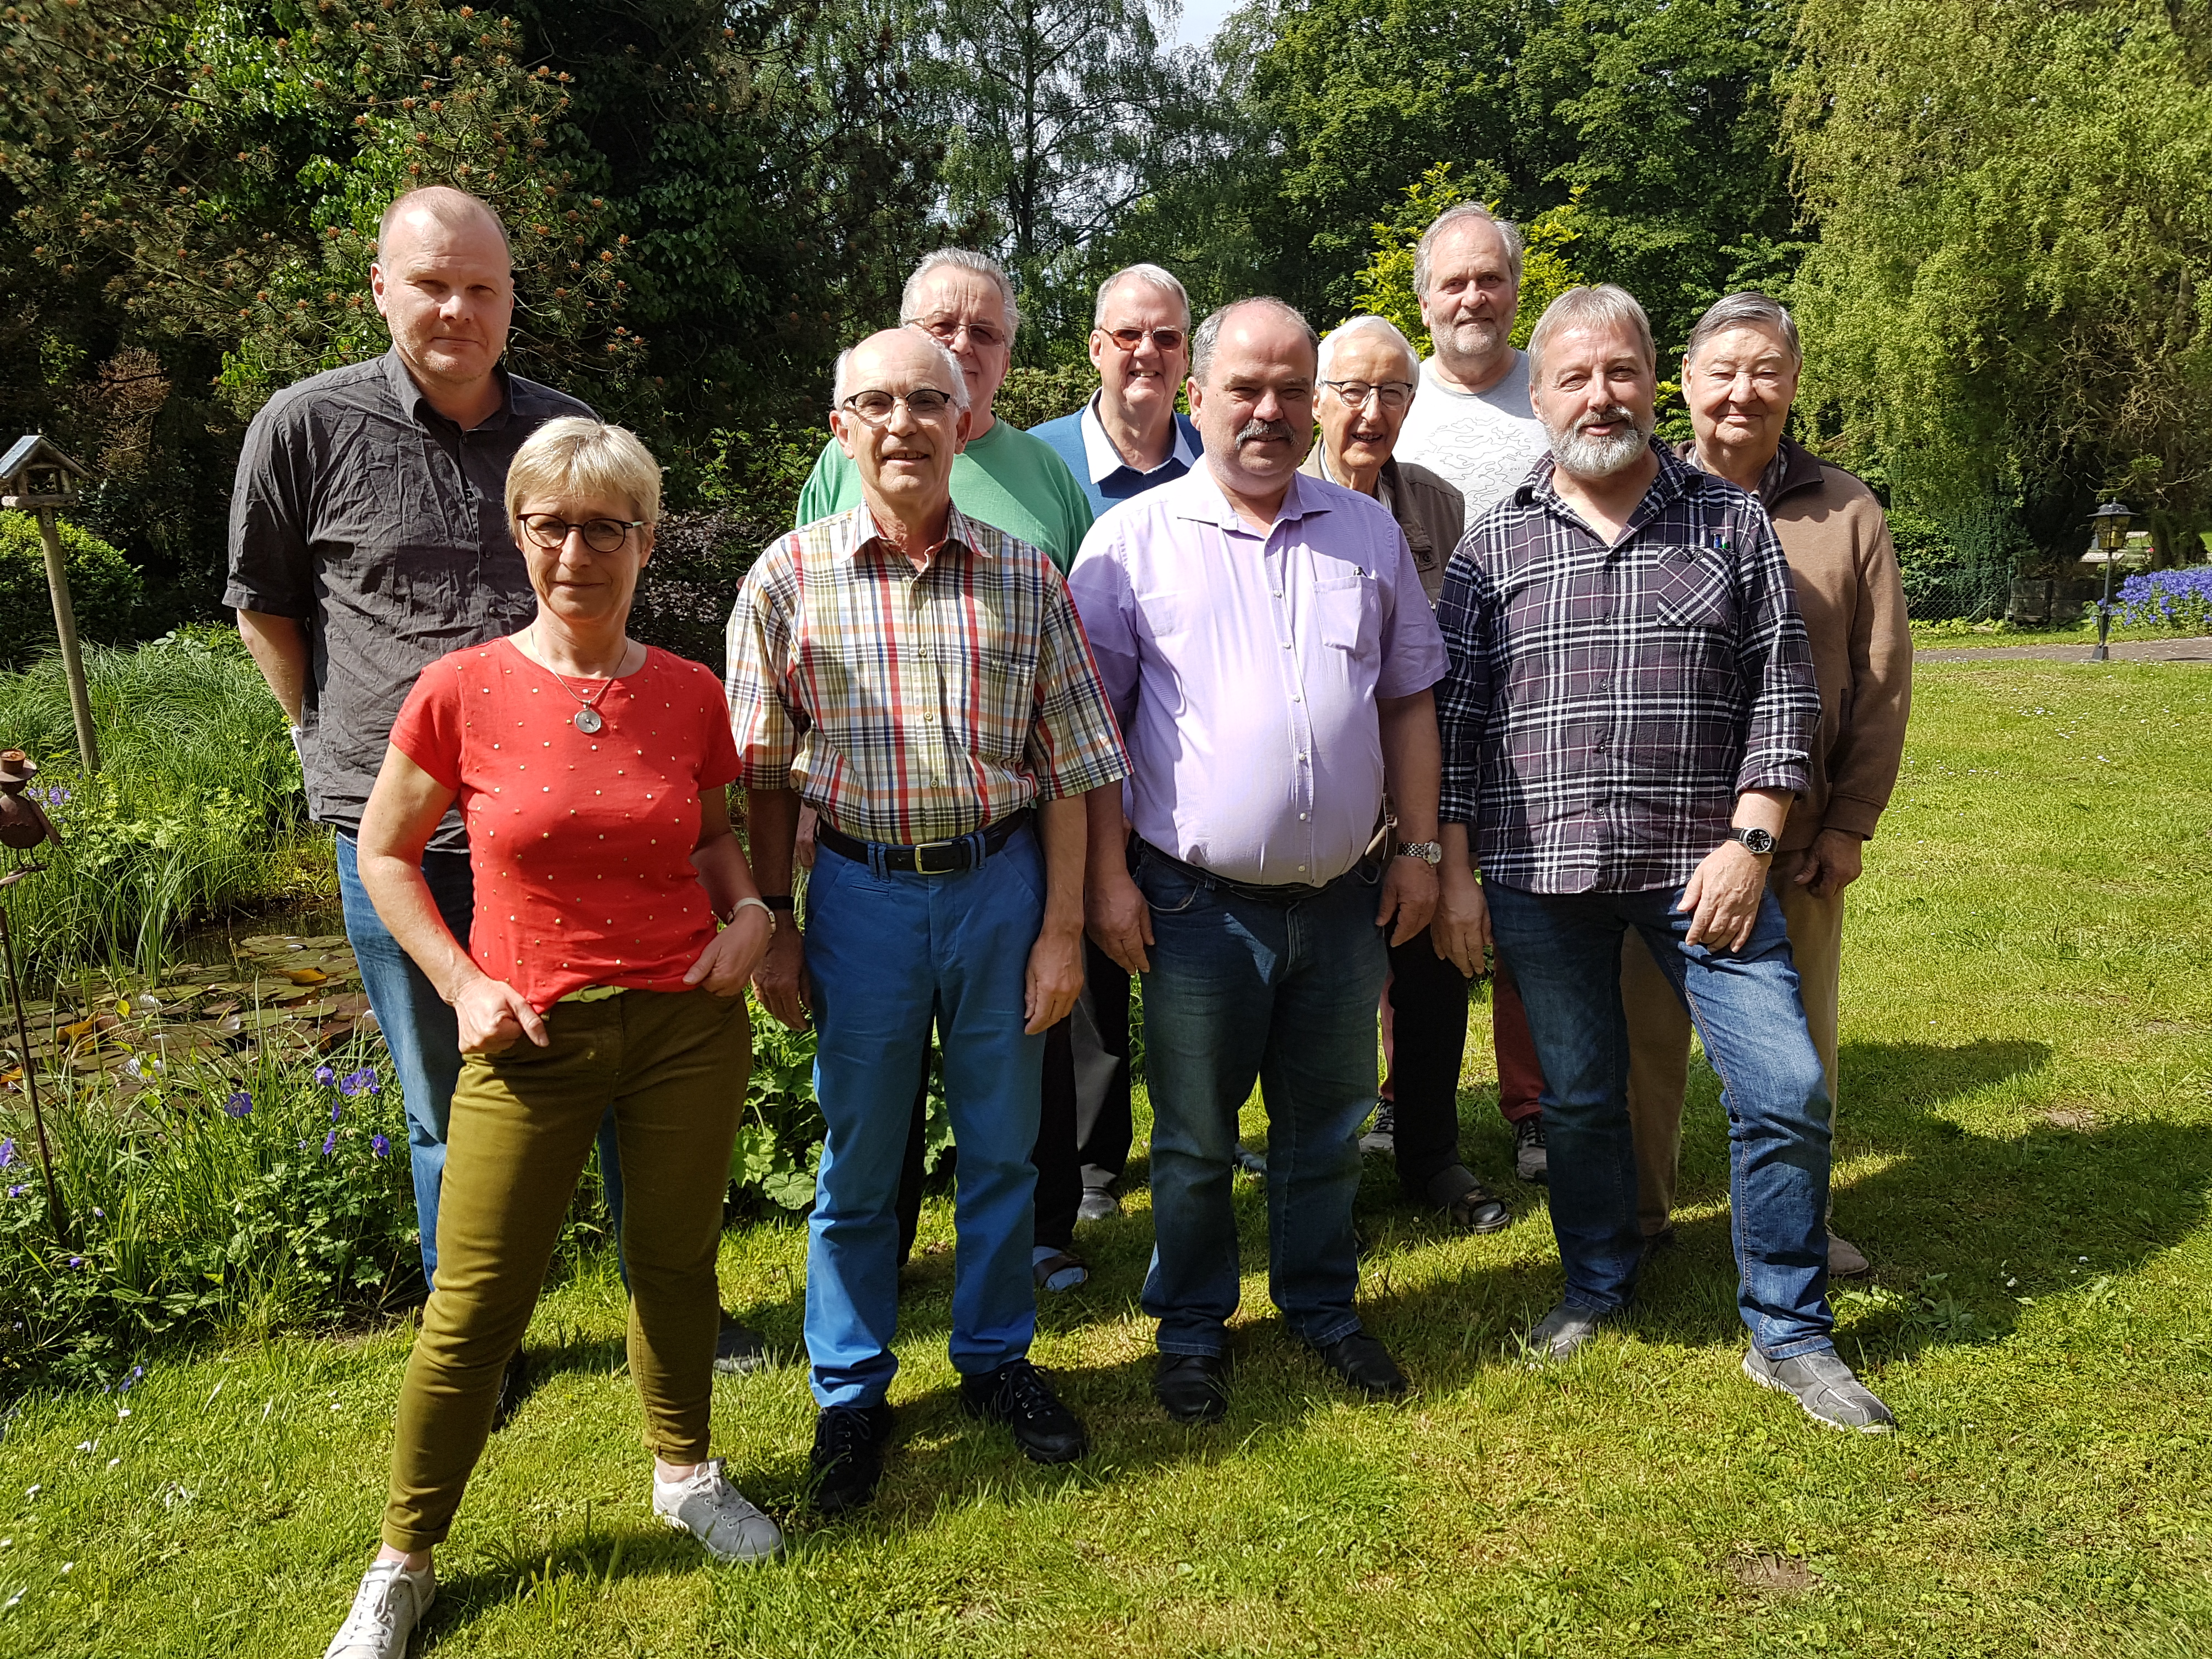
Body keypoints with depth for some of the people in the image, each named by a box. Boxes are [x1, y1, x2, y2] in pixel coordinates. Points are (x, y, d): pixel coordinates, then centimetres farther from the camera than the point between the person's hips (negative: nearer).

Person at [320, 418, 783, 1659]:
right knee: (475, 1307, 5)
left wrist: (749, 910, -3)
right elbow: (386, 854, 4)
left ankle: (686, 1474, 42)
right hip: (532, 1037, -2)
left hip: (689, 1023, 2)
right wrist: (461, 983, -6)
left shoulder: (691, 695, -2)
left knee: (677, 1263, 16)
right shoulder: (463, 691, -8)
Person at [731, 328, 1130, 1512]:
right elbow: (764, 776, 1)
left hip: (1002, 886, 1)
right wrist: (770, 929, 0)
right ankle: (850, 1392, 29)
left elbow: (1068, 769, 2)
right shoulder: (789, 580, -3)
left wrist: (1062, 927, -1)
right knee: (857, 1158, 10)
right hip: (861, 892, -1)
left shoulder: (1025, 581, 0)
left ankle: (996, 1358, 34)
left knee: (1001, 1148, 13)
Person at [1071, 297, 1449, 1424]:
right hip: (1198, 902, -3)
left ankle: (1322, 1307, 37)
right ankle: (1192, 1327, 30)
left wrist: (1419, 846, 6)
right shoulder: (1133, 540, -4)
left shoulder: (1370, 534, 8)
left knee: (1328, 1124, 17)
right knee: (1194, 1139, 11)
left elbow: (1407, 700, 11)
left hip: (1342, 899, 3)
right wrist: (1106, 876, -9)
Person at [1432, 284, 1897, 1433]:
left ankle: (1790, 1335, 16)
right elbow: (1454, 720, 5)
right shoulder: (1493, 546, 5)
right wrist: (1453, 870, 0)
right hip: (1541, 875, 0)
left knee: (1785, 1090, -3)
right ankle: (1597, 1285, 35)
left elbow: (1784, 692, 3)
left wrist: (1750, 841, -7)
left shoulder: (1733, 524, 5)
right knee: (1579, 1097, 12)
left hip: (1704, 867, 0)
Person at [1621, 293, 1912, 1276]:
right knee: (1645, 1024, 8)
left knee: (1797, 1030, 11)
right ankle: (1637, 1212, 25)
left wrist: (1852, 821, 0)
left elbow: (1883, 678, 5)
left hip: (1799, 831, 1)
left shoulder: (1845, 512, 4)